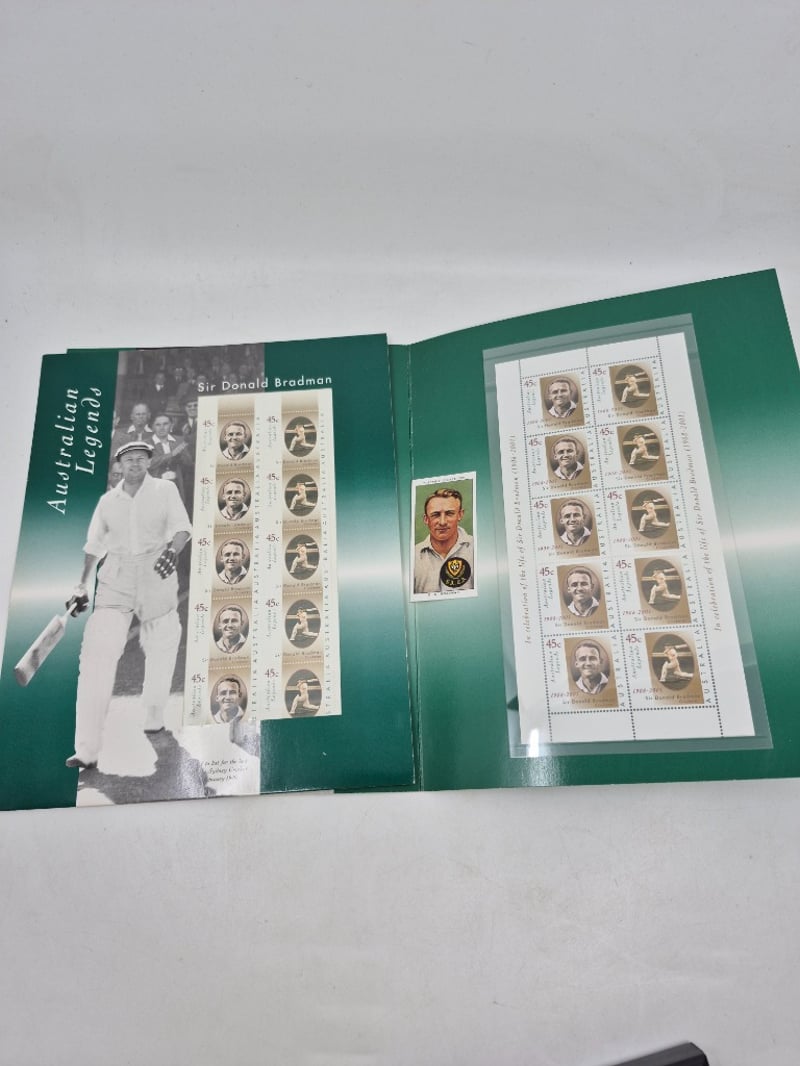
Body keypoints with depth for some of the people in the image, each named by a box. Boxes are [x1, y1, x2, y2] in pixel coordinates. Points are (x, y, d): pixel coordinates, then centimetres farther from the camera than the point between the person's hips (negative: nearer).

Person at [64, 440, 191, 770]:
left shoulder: (165, 490, 2)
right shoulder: (108, 501, 10)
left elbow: (182, 529, -10)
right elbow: (94, 545, 16)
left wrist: (172, 550, -31)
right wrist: (81, 586, 14)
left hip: (157, 582, -1)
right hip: (115, 584, 1)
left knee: (160, 651, 7)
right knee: (97, 655, -11)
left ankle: (154, 721, 29)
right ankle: (87, 750, -10)